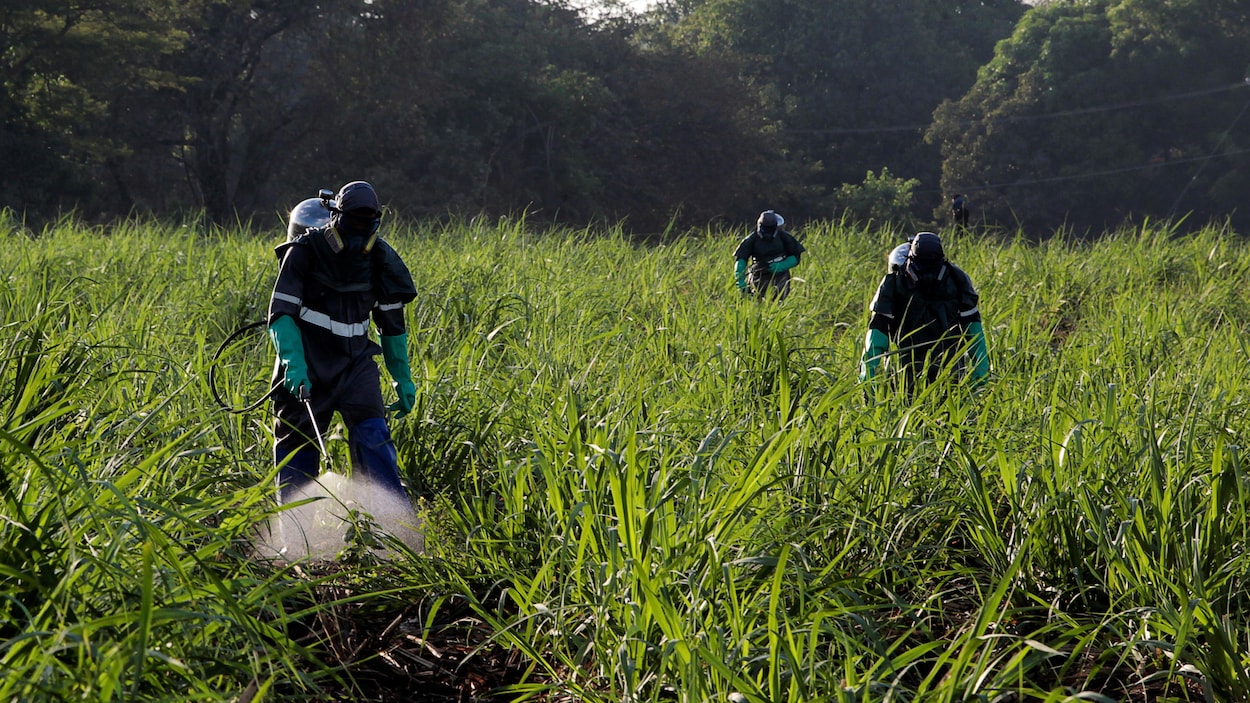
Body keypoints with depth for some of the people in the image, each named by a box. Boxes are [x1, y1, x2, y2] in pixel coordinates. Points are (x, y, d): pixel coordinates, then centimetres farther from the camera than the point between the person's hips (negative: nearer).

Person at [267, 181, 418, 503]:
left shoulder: (380, 258, 0)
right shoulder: (305, 250, -11)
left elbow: (392, 324, 12)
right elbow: (281, 312, -14)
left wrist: (403, 380, 13)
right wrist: (293, 364, -28)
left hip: (355, 362, 2)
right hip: (307, 361, -2)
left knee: (373, 435, -15)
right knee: (297, 441, 6)